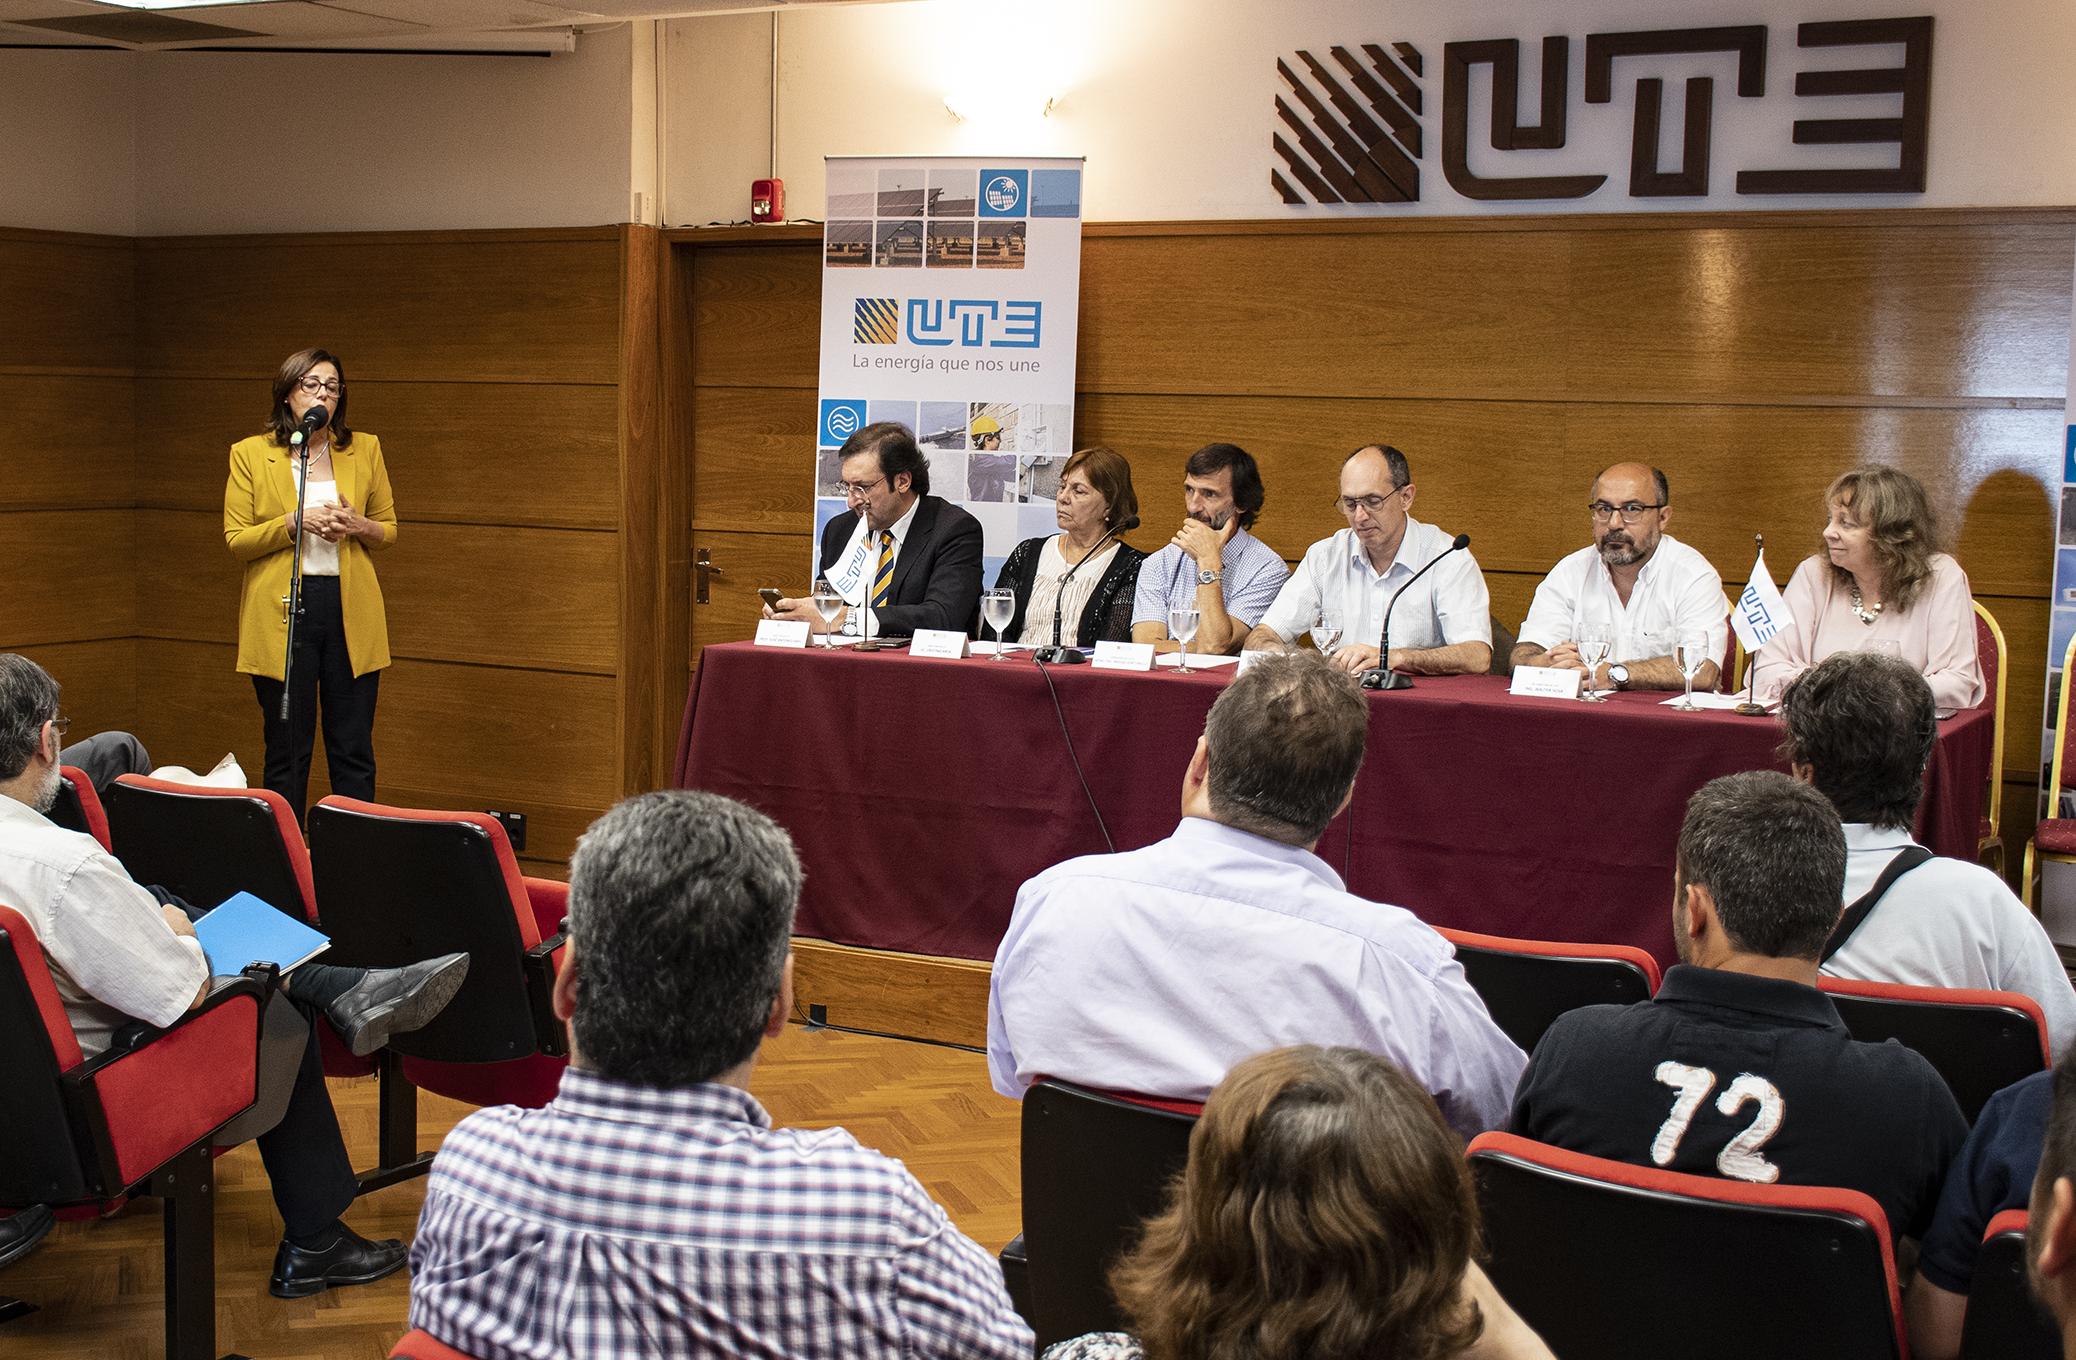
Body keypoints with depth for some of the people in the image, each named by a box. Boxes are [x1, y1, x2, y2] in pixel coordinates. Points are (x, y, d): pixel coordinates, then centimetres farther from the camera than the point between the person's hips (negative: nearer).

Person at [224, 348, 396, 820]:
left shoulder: (365, 449, 8)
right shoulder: (250, 454, 3)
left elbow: (389, 530, 13)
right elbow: (236, 540, -2)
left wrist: (358, 526, -9)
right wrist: (294, 523, -16)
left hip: (351, 613, 2)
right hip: (281, 613, -2)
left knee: (354, 752, 3)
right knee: (286, 753, 3)